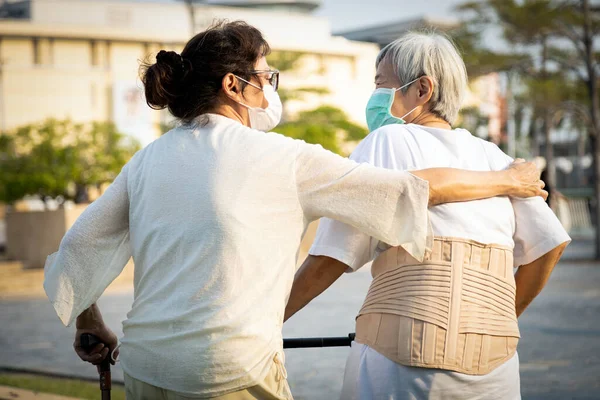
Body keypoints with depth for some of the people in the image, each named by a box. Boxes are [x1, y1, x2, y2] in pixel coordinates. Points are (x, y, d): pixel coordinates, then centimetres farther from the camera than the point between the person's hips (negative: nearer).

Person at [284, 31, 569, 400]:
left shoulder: (386, 142, 1)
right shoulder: (494, 158, 14)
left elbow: (329, 260, -3)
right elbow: (549, 245, 18)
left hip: (401, 357, -4)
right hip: (494, 361, 4)